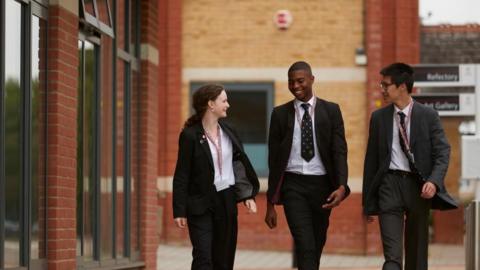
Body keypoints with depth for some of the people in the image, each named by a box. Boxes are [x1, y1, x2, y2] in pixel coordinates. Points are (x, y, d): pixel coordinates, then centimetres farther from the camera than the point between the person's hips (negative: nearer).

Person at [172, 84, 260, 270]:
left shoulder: (228, 132, 8)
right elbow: (181, 176, -8)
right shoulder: (190, 135, -8)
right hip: (200, 205, -5)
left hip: (227, 201, 5)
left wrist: (248, 195, 2)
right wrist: (179, 211, -11)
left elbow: (241, 164, 13)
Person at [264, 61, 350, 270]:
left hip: (321, 184, 1)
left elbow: (339, 151, -3)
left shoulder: (331, 111, 4)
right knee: (305, 246, -14)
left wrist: (342, 185, -20)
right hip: (293, 186, -1)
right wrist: (271, 203, 5)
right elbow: (274, 159, 7)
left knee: (317, 245, 13)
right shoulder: (280, 114, 5)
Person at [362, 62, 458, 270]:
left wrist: (434, 181, -21)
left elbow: (442, 152, -2)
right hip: (390, 183, 0)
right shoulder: (378, 118, 8)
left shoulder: (428, 116, 2)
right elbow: (371, 160, 10)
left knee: (417, 253, 10)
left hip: (419, 185, 0)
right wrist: (369, 202, 8)